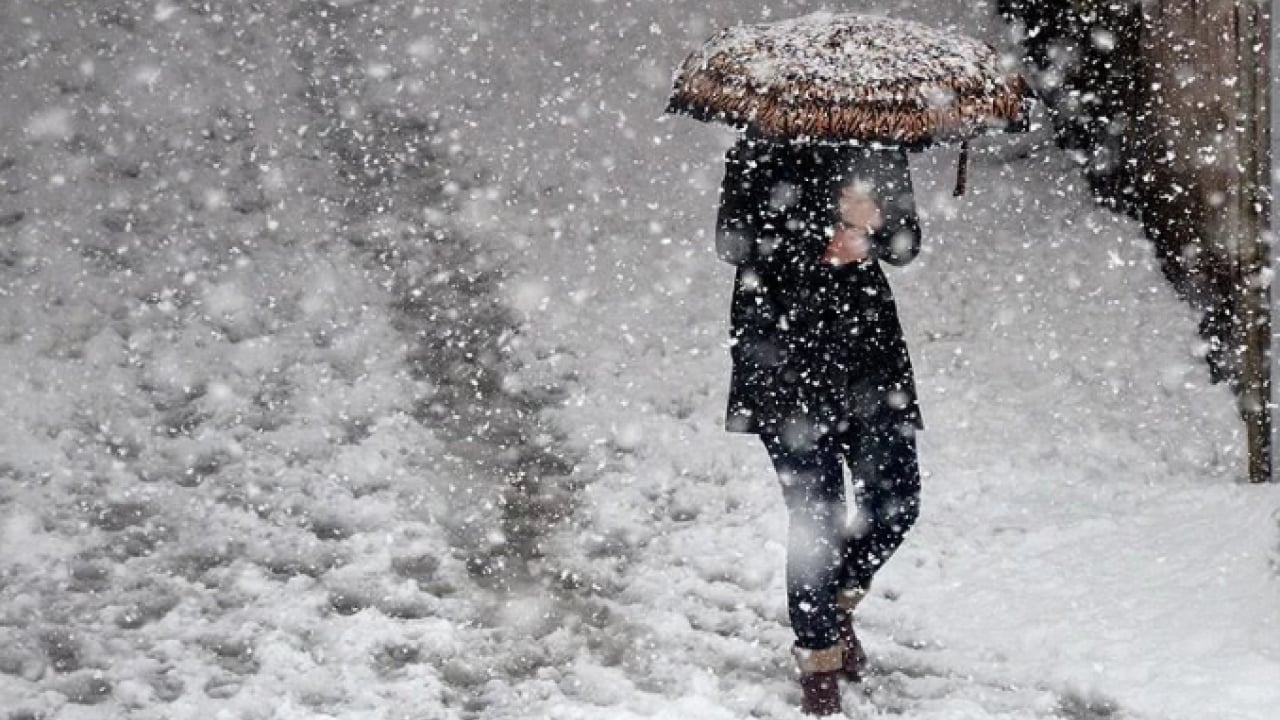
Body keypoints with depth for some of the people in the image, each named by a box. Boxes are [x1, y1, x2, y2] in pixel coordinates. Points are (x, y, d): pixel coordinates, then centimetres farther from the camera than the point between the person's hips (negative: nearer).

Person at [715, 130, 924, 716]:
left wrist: (872, 224, -16)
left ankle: (836, 600, 29)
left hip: (868, 338, 4)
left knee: (896, 502, 1)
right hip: (784, 348, -4)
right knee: (815, 512, -4)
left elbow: (905, 244, 6)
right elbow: (734, 243, -9)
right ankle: (819, 652, 13)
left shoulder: (879, 150, 7)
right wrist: (823, 247, -18)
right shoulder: (762, 152, -5)